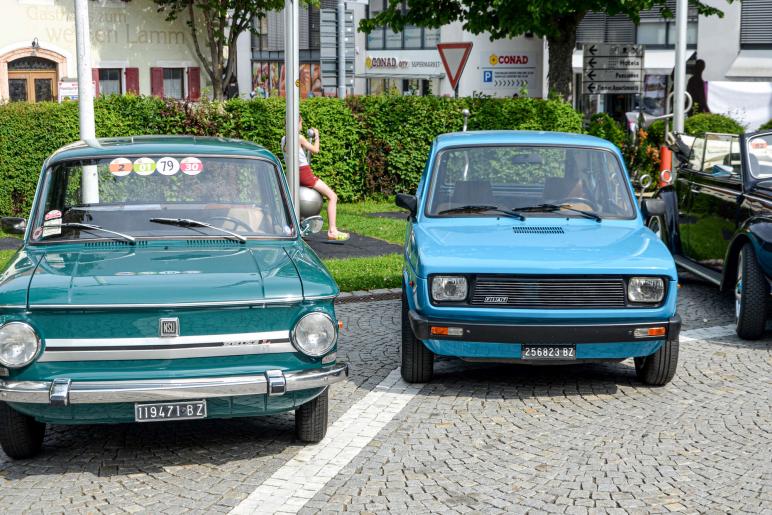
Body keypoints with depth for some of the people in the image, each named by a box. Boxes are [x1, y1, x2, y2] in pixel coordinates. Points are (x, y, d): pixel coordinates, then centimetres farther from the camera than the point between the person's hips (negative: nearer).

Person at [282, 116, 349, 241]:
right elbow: (315, 150, -5)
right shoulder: (299, 137, -13)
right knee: (332, 196, -6)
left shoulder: (284, 139, 9)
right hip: (305, 173, -8)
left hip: (294, 174, 8)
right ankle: (332, 231, -14)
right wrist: (316, 136, 8)